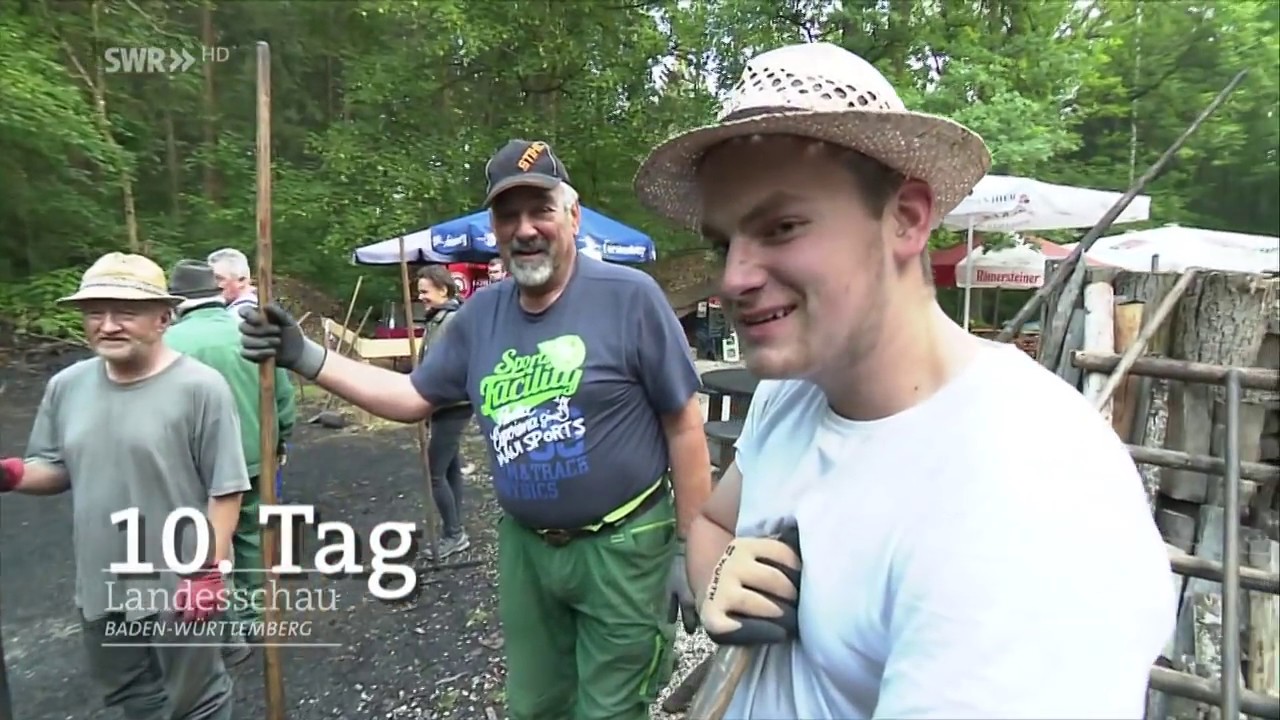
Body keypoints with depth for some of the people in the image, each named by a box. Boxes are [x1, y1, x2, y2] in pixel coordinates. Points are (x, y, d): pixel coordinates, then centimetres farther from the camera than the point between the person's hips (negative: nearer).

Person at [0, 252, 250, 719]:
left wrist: (209, 571, -16)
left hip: (179, 582, -5)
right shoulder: (66, 387, 0)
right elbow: (55, 468, 10)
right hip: (100, 584, 6)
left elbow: (225, 489, -16)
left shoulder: (200, 387, -18)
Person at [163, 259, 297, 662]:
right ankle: (251, 619, 33)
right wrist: (280, 440, 17)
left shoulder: (171, 340, -15)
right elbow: (284, 395, 1)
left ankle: (225, 634, 19)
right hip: (253, 457, 4)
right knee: (251, 537, 19)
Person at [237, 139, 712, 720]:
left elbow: (684, 425, -12)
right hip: (524, 546, 5)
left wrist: (692, 550, -9)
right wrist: (306, 357, 2)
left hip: (622, 546, -5)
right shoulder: (480, 314, 1)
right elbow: (413, 397, 11)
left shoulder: (630, 296, -15)